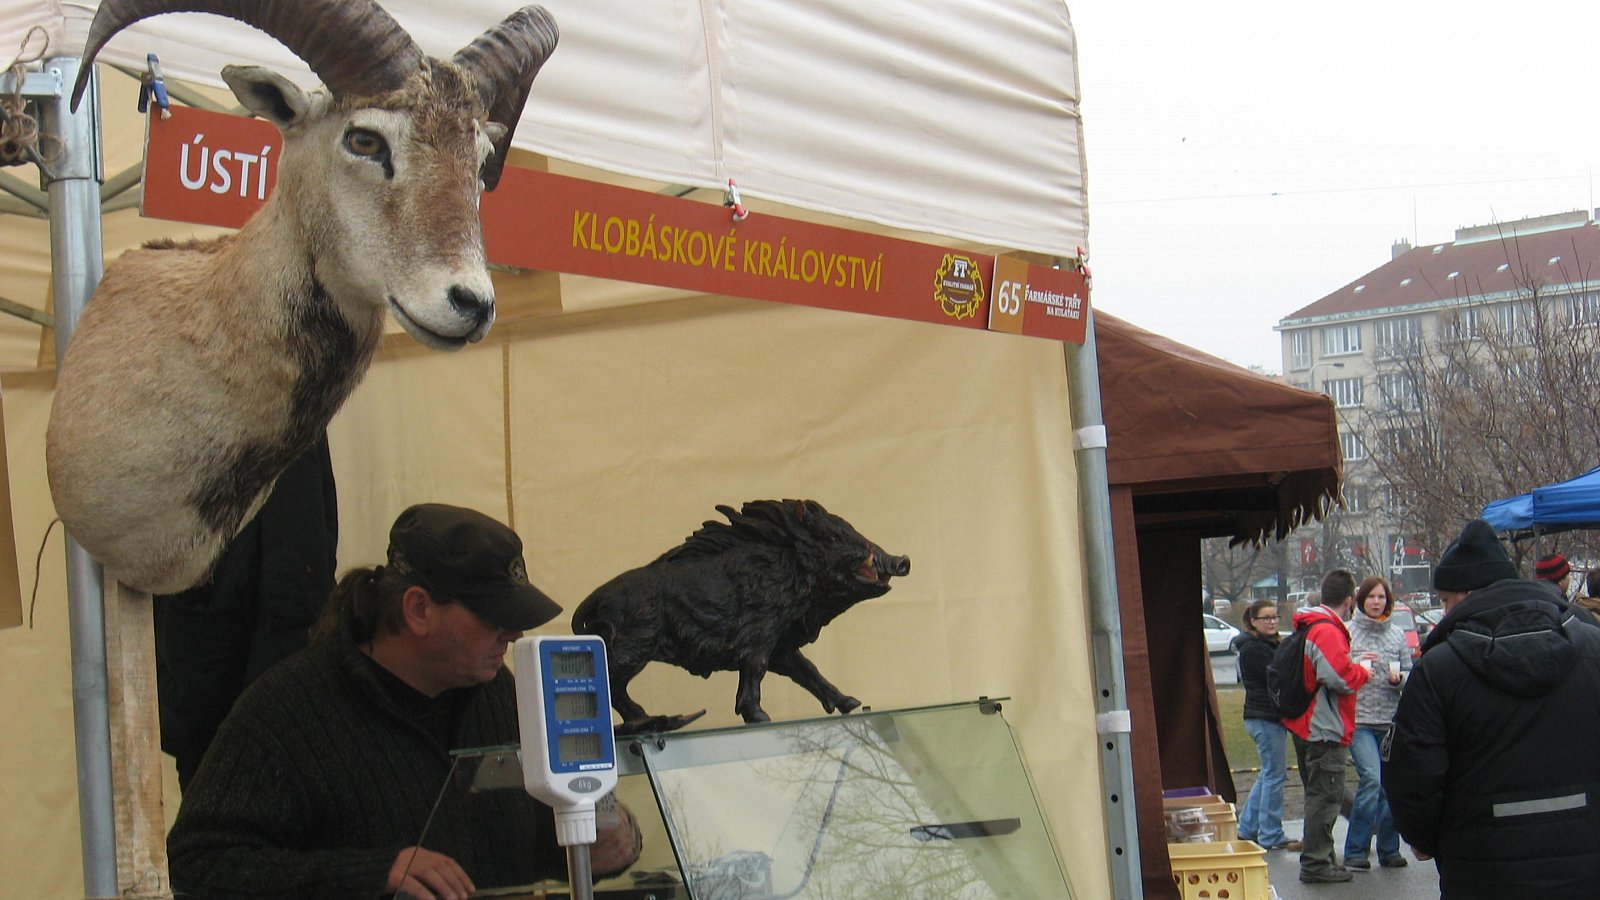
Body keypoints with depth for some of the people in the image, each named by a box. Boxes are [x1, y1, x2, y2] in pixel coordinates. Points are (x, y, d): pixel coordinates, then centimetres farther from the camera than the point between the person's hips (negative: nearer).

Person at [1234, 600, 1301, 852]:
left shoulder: (1268, 644, 18)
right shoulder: (1253, 648, -13)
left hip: (1271, 717, 10)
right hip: (1265, 717, -10)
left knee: (1270, 773, 15)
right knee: (1274, 774, -6)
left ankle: (1248, 828, 22)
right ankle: (1271, 836, 0)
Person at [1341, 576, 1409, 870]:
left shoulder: (1397, 635, 10)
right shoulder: (1346, 632, 0)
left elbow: (1410, 673, 12)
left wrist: (1399, 679, -10)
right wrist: (1358, 665, -20)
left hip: (1392, 721, 4)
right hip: (1359, 720, -4)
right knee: (1371, 778, -17)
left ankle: (1389, 849, 19)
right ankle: (1355, 850, -8)